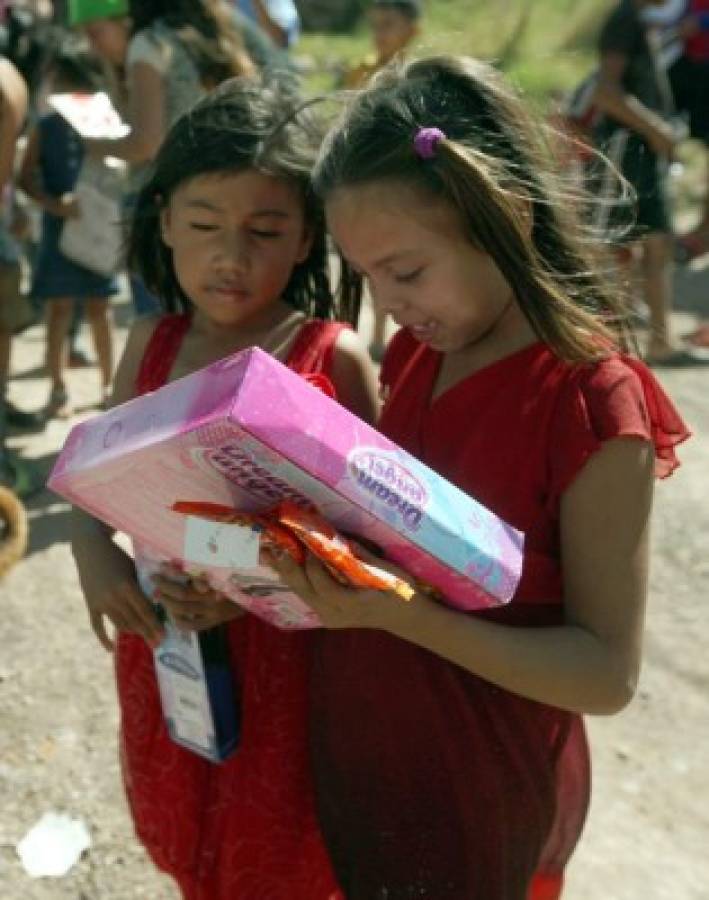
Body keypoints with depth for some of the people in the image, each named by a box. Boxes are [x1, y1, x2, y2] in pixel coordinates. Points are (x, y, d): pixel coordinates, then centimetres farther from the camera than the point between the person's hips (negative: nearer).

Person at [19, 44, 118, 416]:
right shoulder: (45, 127, 2)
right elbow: (27, 179, -3)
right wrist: (56, 205, -19)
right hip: (59, 228, 0)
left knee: (99, 308, 9)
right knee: (60, 309, 1)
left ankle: (109, 383, 21)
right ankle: (58, 389, 8)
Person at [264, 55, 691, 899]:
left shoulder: (593, 402, -21)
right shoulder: (415, 355, -1)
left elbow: (608, 674, -21)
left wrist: (400, 614, -31)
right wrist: (319, 555, -13)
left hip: (473, 806, -6)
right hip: (353, 752, 6)